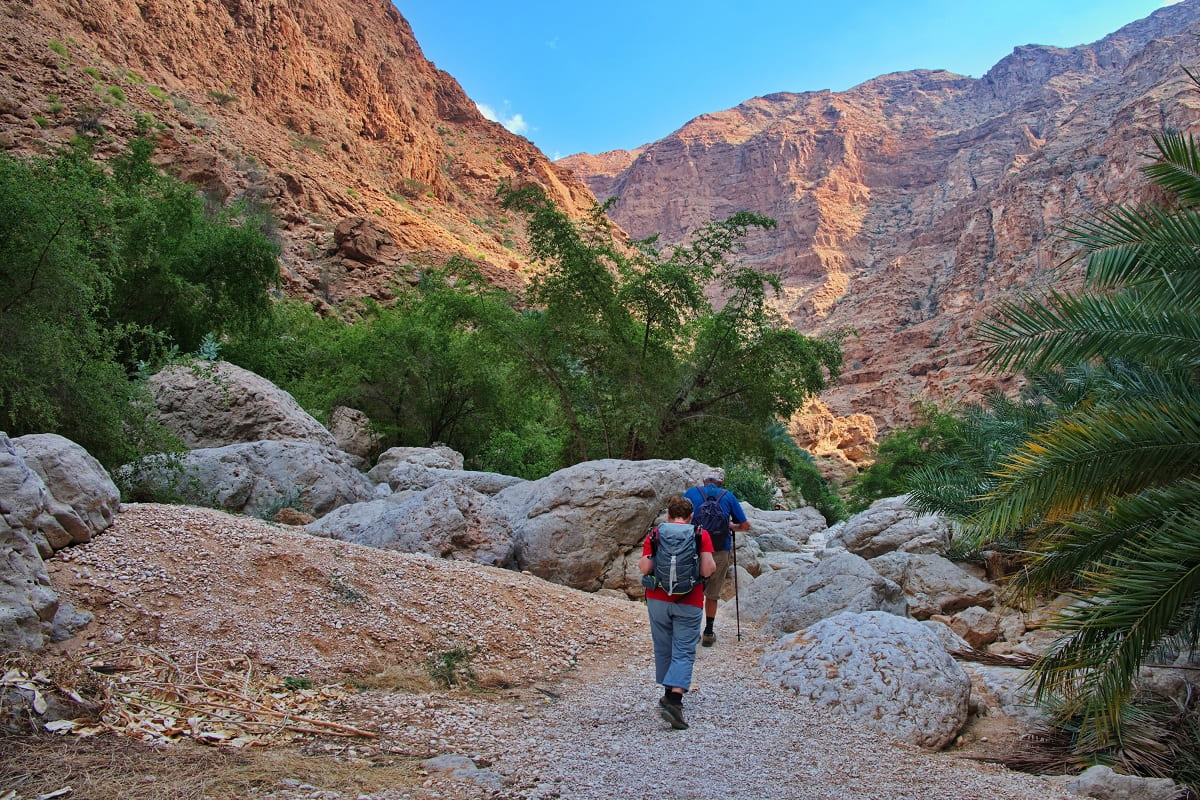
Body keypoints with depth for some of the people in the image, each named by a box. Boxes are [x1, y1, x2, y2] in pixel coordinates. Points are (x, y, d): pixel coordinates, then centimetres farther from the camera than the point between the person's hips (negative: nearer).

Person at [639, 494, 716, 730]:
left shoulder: (654, 535, 1)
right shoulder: (701, 535, -2)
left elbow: (645, 568, -6)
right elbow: (707, 570, -9)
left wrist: (641, 562, 15)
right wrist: (713, 564, 12)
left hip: (657, 600, 2)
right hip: (689, 603, -2)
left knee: (663, 649, 17)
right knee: (684, 652, -1)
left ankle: (669, 695, 29)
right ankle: (674, 700, -16)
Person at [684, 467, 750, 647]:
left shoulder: (691, 493, 5)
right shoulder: (728, 496, 7)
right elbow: (745, 525, 8)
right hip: (720, 550, 0)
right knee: (712, 594, 14)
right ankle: (708, 633, 18)